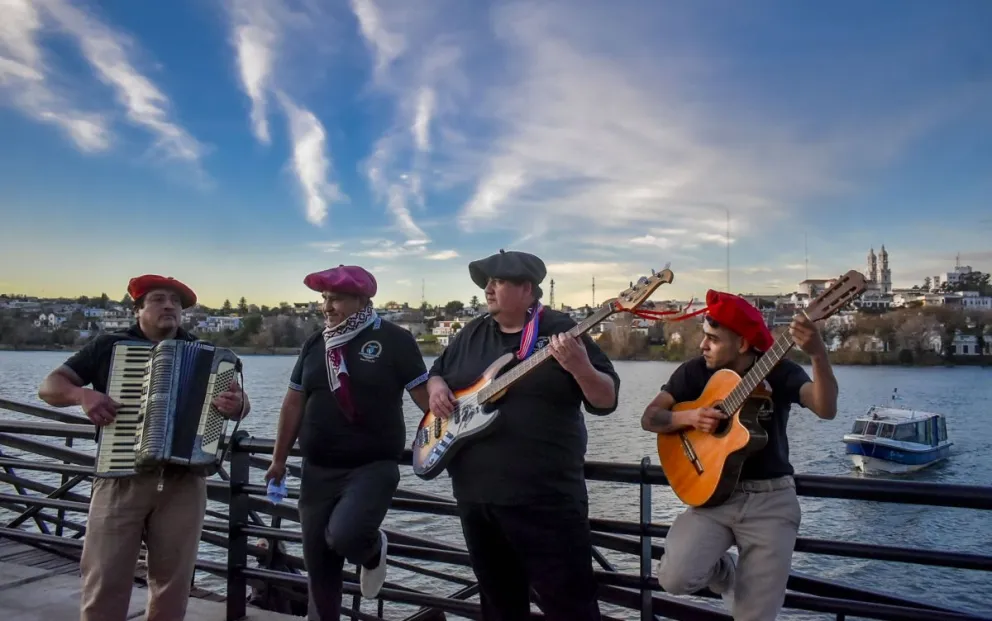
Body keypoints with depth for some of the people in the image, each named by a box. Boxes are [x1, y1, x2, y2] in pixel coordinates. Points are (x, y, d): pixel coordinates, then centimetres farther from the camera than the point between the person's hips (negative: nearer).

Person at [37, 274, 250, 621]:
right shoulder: (109, 346, 8)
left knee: (173, 581, 7)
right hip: (120, 477, -1)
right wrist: (82, 394, -12)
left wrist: (237, 403, -15)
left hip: (183, 481, 1)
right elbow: (49, 387, 9)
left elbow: (241, 406, 9)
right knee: (104, 580, -1)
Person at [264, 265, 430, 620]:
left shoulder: (394, 340, -8)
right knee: (318, 560, 10)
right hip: (318, 470, 5)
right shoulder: (315, 344, 7)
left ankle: (373, 551, 11)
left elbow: (424, 395, -9)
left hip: (374, 466, -5)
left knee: (345, 536, -25)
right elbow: (294, 402, 13)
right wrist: (279, 458, 16)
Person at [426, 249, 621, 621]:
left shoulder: (559, 329, -5)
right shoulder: (472, 334, 11)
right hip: (475, 494, 6)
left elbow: (606, 401, -8)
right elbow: (437, 372, 22)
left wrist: (581, 369, -28)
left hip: (546, 496, -5)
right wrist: (436, 387, -1)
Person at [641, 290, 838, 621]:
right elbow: (650, 418, -1)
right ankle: (725, 572, 13)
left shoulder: (779, 371, -6)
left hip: (771, 499, -1)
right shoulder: (694, 371, -1)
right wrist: (689, 417, -20)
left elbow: (826, 409, -23)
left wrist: (818, 354, -39)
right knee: (675, 577, -18)